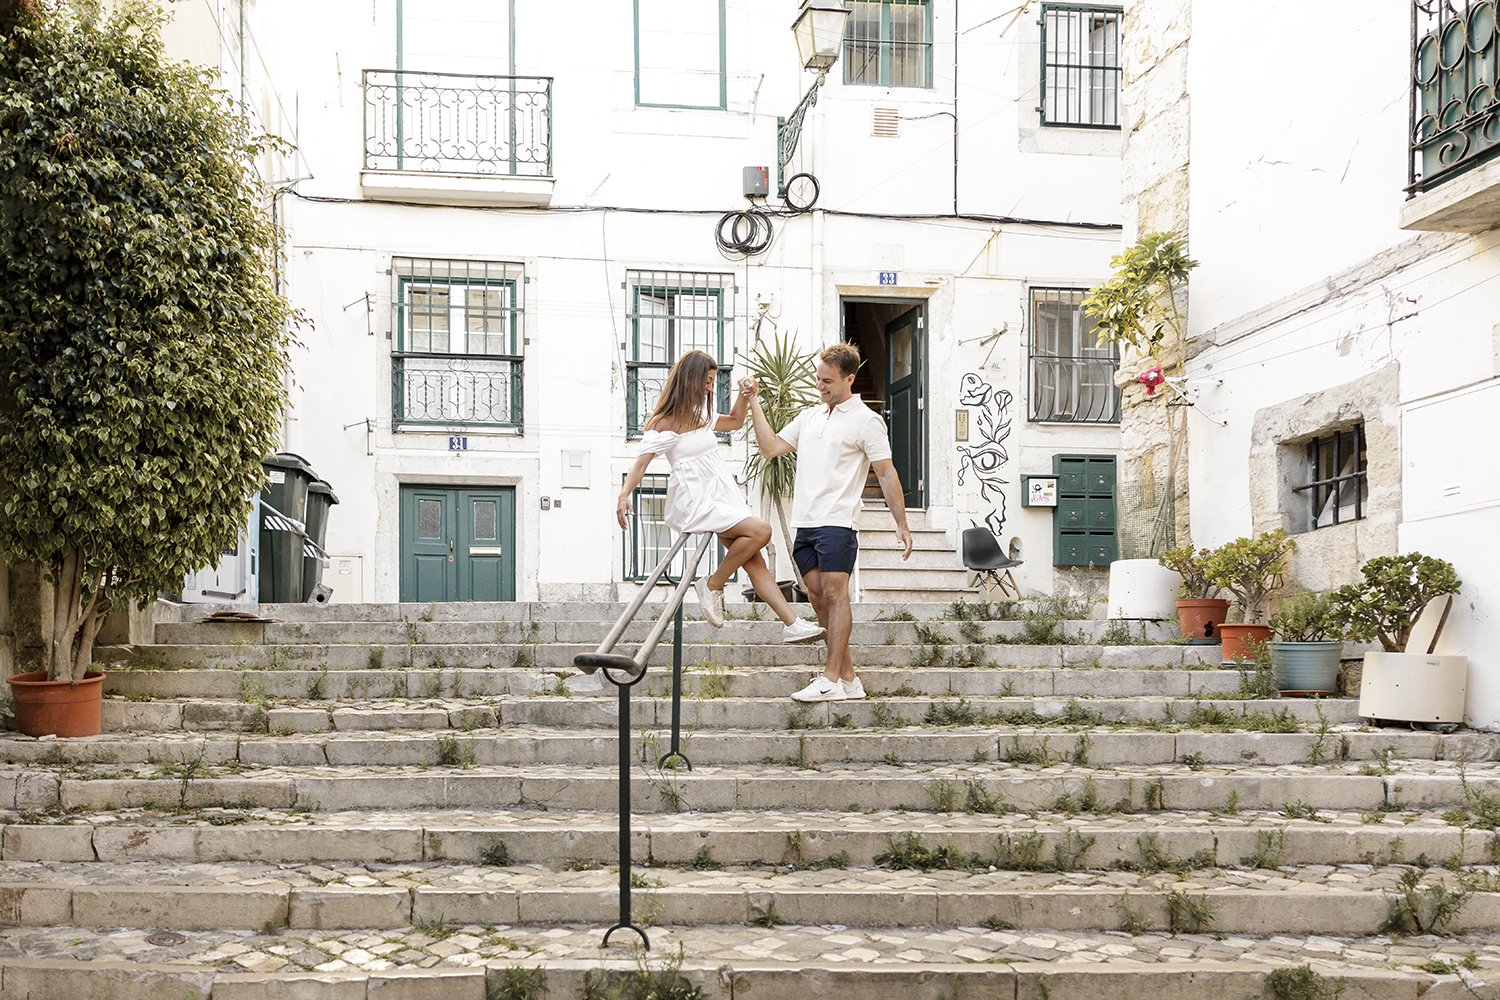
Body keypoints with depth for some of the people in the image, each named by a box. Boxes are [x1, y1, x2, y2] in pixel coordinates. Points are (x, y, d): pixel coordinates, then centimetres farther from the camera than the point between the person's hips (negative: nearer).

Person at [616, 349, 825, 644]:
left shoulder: (701, 415, 16)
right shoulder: (664, 423, -8)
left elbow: (735, 422, 33)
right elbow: (641, 462, -16)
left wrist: (744, 398, 13)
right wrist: (625, 494, -33)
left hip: (723, 497, 8)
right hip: (694, 503, -8)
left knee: (756, 562, -1)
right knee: (760, 530, -24)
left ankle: (792, 624, -5)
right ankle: (713, 586, -9)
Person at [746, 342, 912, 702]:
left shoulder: (865, 421, -2)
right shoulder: (809, 416, 19)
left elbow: (886, 474, -4)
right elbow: (770, 448, 15)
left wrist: (901, 524, -7)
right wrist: (754, 404, 9)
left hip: (836, 523, -7)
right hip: (805, 523, 7)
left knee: (835, 594, -10)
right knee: (818, 597, 6)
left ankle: (831, 680, -11)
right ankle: (849, 678, 11)